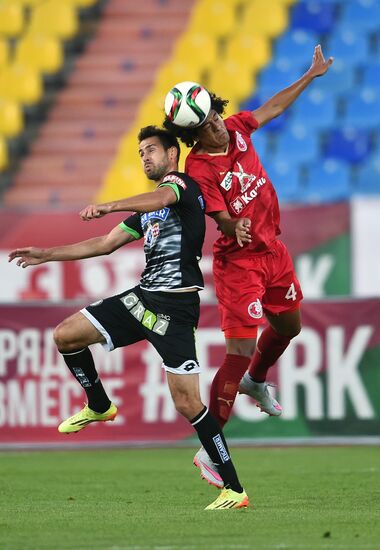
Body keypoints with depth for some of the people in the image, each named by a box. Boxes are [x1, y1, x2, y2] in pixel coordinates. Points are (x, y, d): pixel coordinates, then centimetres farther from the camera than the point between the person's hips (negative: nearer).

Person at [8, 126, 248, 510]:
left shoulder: (180, 183, -3)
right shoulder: (147, 209, 23)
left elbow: (161, 198, -28)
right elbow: (105, 244, 29)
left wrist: (110, 206, -45)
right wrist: (47, 255, 26)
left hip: (176, 306, -8)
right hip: (142, 297, 8)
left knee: (186, 402, -14)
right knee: (66, 335, 2)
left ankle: (234, 490, -10)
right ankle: (99, 407, 24)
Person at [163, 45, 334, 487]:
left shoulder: (236, 129, -2)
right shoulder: (199, 168, -22)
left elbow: (273, 107, 15)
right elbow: (221, 218, -26)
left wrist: (311, 76, 22)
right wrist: (234, 227, -48)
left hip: (273, 250, 8)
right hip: (239, 262, -8)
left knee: (288, 326, 26)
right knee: (240, 349, -14)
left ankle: (255, 382, 57)